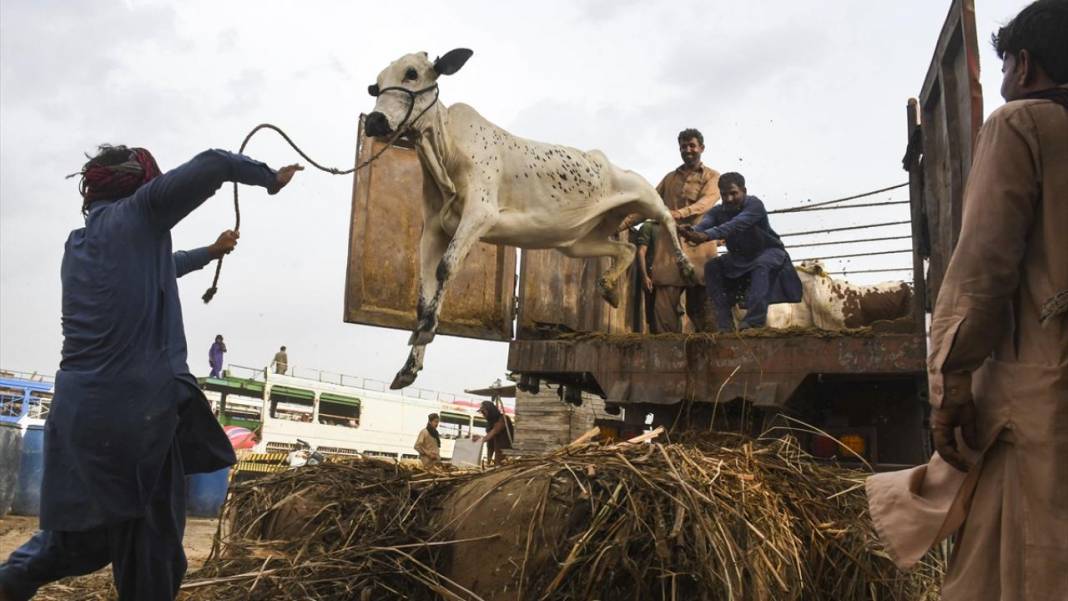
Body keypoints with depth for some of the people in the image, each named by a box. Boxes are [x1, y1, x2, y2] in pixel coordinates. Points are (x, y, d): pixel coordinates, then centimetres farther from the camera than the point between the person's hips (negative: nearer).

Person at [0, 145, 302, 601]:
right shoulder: (136, 214, -3)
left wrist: (210, 253, 49)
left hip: (76, 411, 8)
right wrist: (270, 178, 6)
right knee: (152, 553, 7)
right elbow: (213, 165, -11)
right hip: (140, 410, -8)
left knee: (85, 532, 24)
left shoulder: (76, 245, 19)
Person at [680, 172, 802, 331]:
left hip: (769, 252, -6)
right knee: (712, 266, -14)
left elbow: (736, 225, -43)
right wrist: (692, 233, -55)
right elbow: (704, 223, -30)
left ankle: (755, 321, -45)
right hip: (740, 258, 6)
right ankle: (724, 324, -17)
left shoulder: (754, 204, -24)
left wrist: (707, 235, -58)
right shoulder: (718, 211, -8)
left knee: (761, 264, -37)